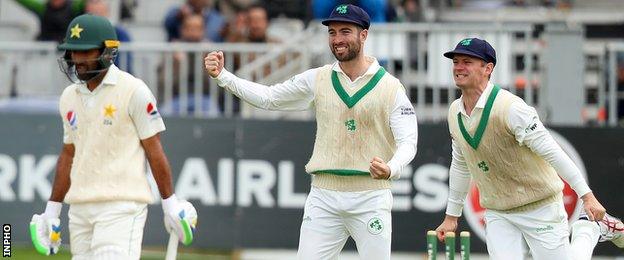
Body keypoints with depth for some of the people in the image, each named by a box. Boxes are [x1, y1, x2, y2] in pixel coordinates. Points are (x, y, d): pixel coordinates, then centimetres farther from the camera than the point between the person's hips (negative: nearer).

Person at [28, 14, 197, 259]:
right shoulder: (69, 97, 14)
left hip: (121, 204, -7)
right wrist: (52, 209, 20)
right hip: (80, 208, 7)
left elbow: (154, 150, -4)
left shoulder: (133, 91, -5)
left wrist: (170, 203, -5)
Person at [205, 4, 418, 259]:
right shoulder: (317, 79, 7)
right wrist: (223, 76, 0)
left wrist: (391, 169, -30)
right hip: (324, 197, 3)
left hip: (371, 199, -3)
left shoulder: (390, 87, -3)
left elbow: (407, 142, -8)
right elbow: (268, 97, 12)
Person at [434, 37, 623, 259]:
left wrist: (587, 197, -26)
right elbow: (460, 166, 16)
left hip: (540, 206, -6)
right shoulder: (455, 112, 1)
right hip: (496, 214, 6)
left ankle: (590, 228, 26)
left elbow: (552, 153, -23)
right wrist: (451, 216, 18)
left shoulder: (510, 108, -22)